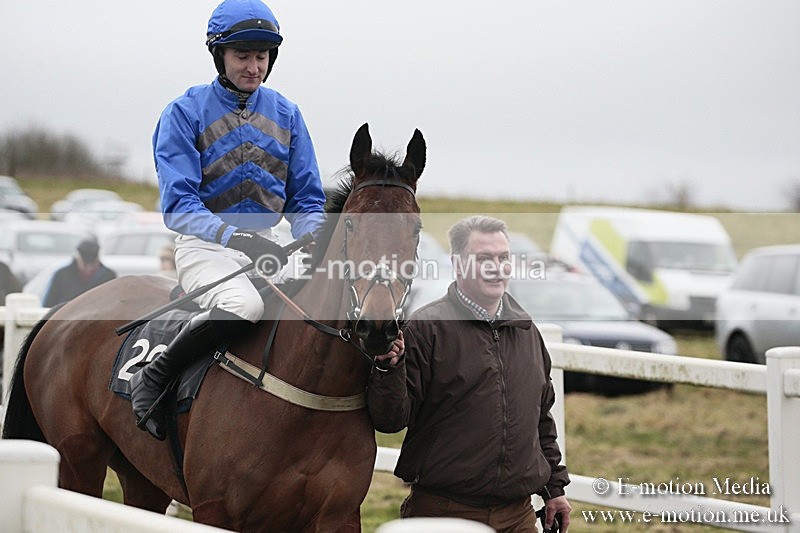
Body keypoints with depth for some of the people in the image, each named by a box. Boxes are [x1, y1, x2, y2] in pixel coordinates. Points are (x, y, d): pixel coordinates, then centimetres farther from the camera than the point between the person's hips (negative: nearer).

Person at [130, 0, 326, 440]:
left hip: (266, 246, 6)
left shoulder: (286, 115, 11)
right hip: (205, 244, -6)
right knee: (245, 304, -37)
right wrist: (233, 236, -29)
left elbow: (307, 200, 12)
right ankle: (151, 378, -20)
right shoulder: (185, 113, -4)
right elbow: (178, 205, -12)